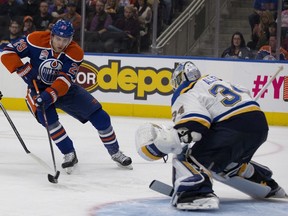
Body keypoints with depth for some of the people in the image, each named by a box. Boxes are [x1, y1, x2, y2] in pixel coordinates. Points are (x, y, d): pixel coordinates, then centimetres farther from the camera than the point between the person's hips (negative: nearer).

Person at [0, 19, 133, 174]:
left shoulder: (75, 53, -20)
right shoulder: (36, 40, -21)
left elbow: (65, 80, -29)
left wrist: (49, 96, -44)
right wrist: (25, 71, -28)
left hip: (65, 88, 1)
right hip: (38, 89, -1)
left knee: (99, 116, -6)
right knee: (47, 116, -31)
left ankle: (115, 153, 15)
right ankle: (70, 155, -15)